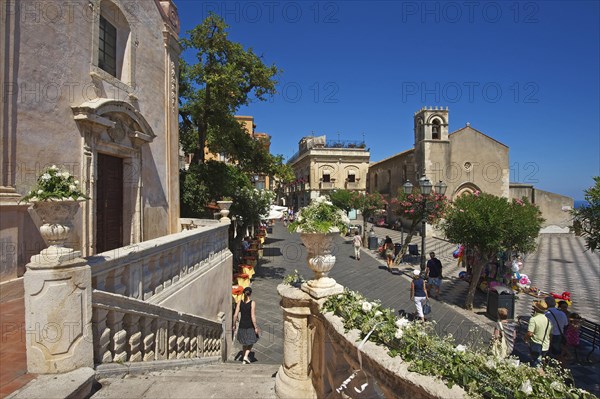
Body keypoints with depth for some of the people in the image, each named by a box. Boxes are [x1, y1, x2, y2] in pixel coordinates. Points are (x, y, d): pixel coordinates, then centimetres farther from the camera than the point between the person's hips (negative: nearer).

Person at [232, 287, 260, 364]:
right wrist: (256, 327, -9)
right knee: (251, 342, 19)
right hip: (250, 326, -3)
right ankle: (246, 356, 3)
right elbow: (253, 316, -18)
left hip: (242, 326, 4)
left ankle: (245, 358, 34)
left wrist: (234, 325, 9)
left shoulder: (239, 302, -6)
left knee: (245, 343, 23)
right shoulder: (252, 303, -16)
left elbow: (235, 315, -5)